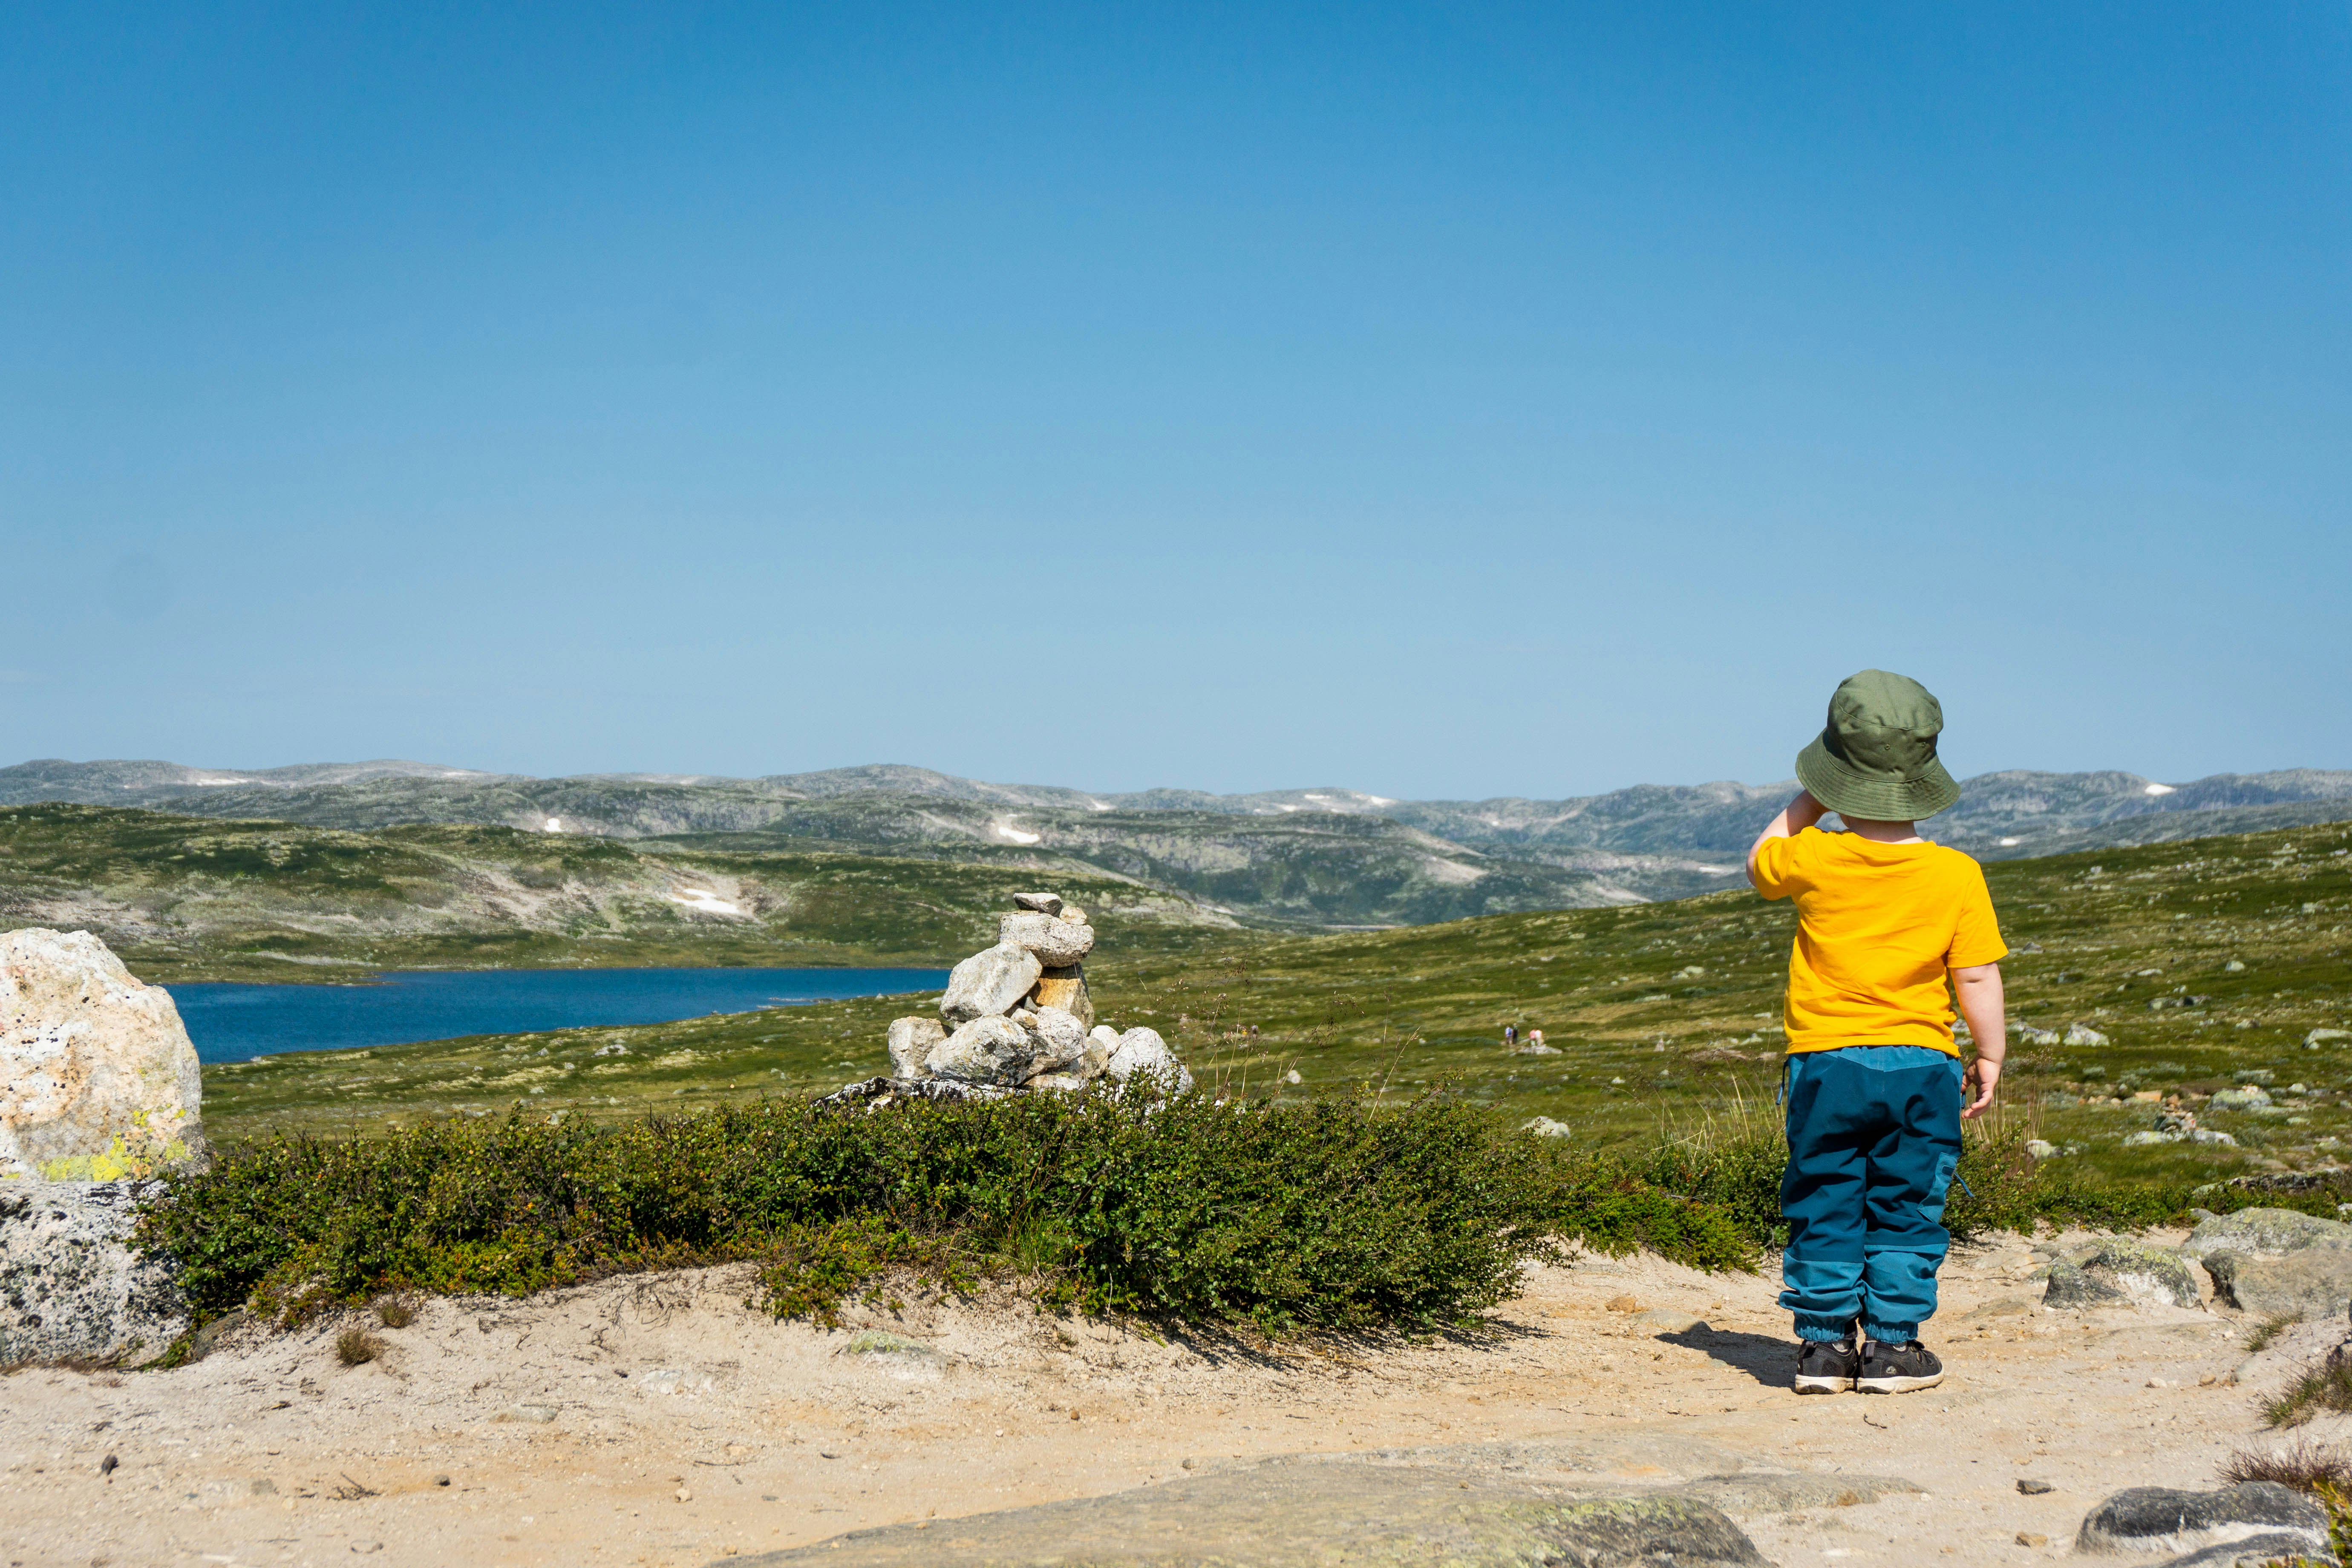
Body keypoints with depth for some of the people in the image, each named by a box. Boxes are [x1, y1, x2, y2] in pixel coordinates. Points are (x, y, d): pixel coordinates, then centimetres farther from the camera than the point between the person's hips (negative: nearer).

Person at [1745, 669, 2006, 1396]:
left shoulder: (1813, 858, -9)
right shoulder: (1957, 875, -8)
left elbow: (1760, 865, 15)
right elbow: (1979, 980, -5)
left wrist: (1809, 801, 19)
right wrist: (1990, 1056, 7)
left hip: (1826, 1062, 0)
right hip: (1921, 1063, 0)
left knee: (1824, 1208, 9)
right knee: (1905, 1211, 9)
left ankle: (1825, 1342, 11)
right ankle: (1893, 1344, 10)